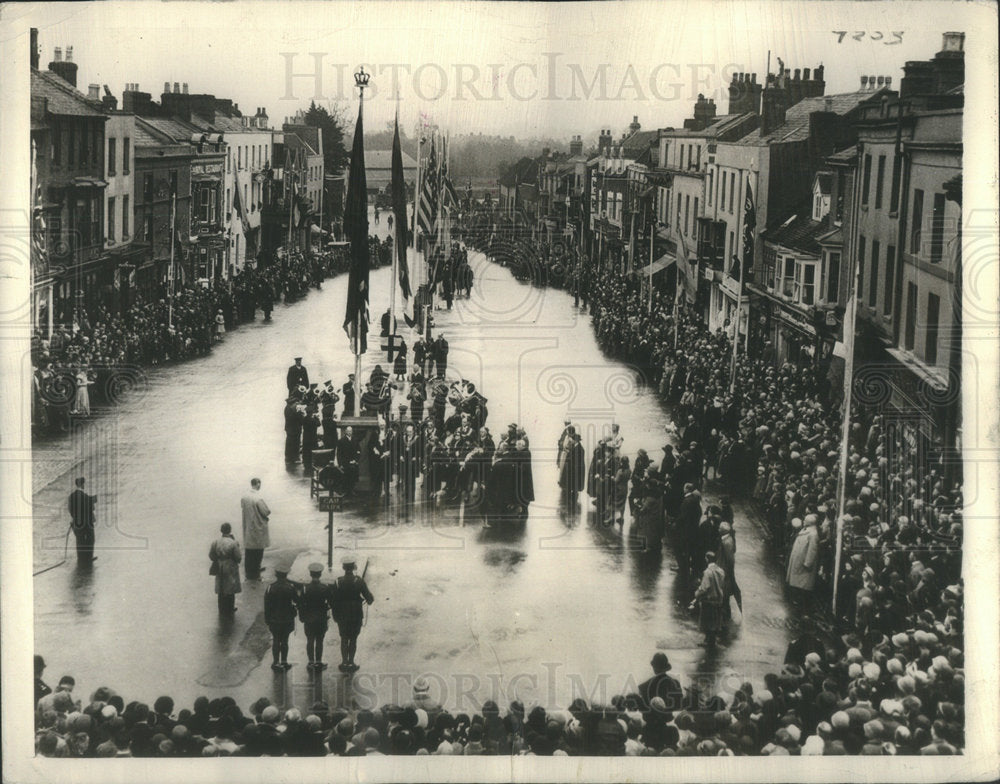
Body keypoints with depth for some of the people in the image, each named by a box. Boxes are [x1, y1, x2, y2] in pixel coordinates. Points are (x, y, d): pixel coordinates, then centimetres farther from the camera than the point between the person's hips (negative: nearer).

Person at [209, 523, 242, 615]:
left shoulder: (215, 542, -10)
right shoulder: (233, 543, -20)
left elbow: (211, 555, -3)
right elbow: (238, 557, -15)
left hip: (220, 570, 3)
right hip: (231, 570, -3)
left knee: (221, 591, 17)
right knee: (230, 591, 12)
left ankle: (222, 610, 27)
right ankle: (229, 610, 21)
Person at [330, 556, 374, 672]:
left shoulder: (338, 582, -10)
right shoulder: (359, 581, -14)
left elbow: (332, 600, -6)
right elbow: (369, 597, -10)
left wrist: (335, 614, 6)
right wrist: (370, 600, 14)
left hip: (342, 616, 1)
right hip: (356, 615, -1)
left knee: (344, 639, 14)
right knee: (353, 639, 11)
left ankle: (344, 662, 17)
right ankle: (351, 662, 14)